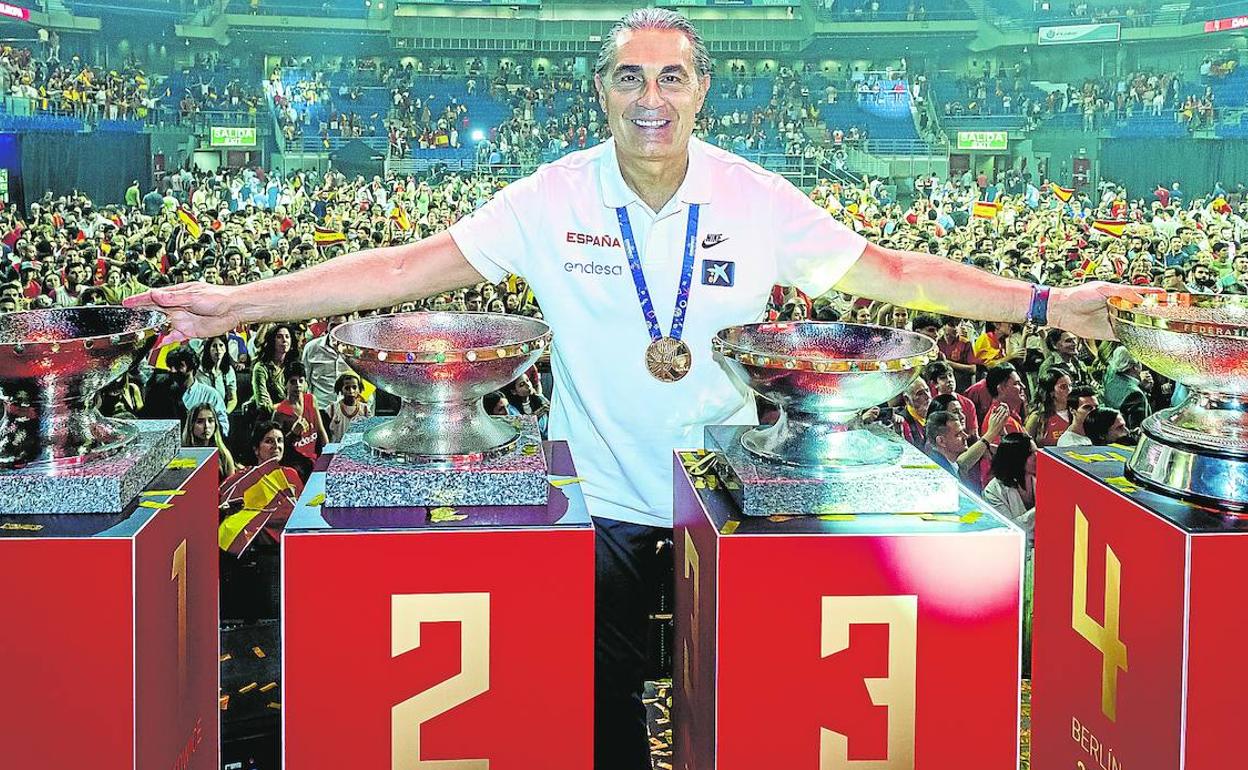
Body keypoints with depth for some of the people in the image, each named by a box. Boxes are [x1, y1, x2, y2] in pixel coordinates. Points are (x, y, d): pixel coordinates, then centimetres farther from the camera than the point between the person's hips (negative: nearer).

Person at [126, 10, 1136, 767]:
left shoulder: (757, 201, -8)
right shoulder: (552, 200, -11)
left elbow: (894, 273, -5)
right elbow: (408, 268, -15)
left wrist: (1044, 305, -10)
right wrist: (239, 303, -21)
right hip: (604, 500, 0)